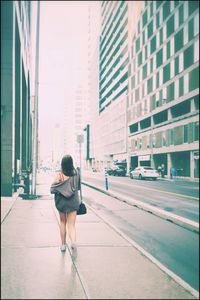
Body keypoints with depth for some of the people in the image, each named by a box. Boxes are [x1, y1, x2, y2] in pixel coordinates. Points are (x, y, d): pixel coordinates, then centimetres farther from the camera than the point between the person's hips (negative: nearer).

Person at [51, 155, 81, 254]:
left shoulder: (59, 174, -13)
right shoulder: (76, 173, -6)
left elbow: (52, 189, -14)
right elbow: (78, 187, 5)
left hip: (61, 201, 0)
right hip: (73, 202, 1)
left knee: (63, 222, 19)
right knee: (71, 224, 3)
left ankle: (63, 244, 25)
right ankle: (73, 241, -23)